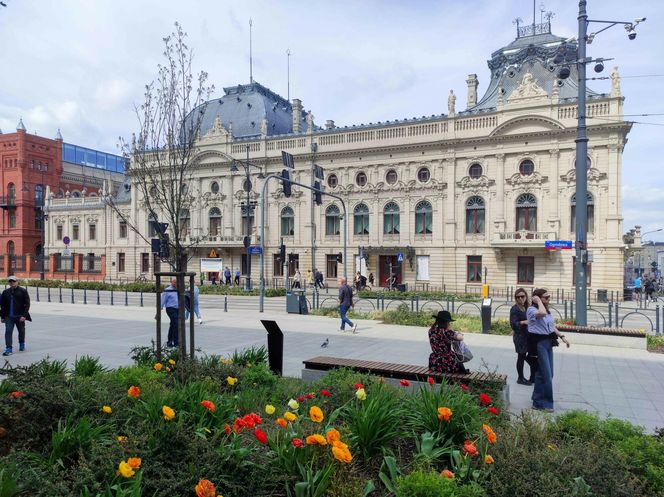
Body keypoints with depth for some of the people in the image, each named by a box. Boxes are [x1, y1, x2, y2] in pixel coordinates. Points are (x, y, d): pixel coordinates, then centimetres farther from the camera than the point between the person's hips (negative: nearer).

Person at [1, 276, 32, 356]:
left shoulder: (23, 291, -3)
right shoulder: (5, 292, 7)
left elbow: (27, 304, -6)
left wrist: (24, 315, -14)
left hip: (20, 316, -2)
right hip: (9, 317, 2)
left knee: (21, 331, 13)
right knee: (8, 331, -8)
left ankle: (22, 344, 34)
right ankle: (8, 349, -6)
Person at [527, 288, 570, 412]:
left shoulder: (548, 310, 14)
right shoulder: (531, 310, -13)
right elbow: (541, 313, -35)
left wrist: (562, 336, 14)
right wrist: (538, 301, -20)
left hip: (548, 342, 9)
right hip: (539, 343, -9)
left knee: (548, 373, 14)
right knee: (546, 374, -7)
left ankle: (538, 400, 27)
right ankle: (545, 403, 5)